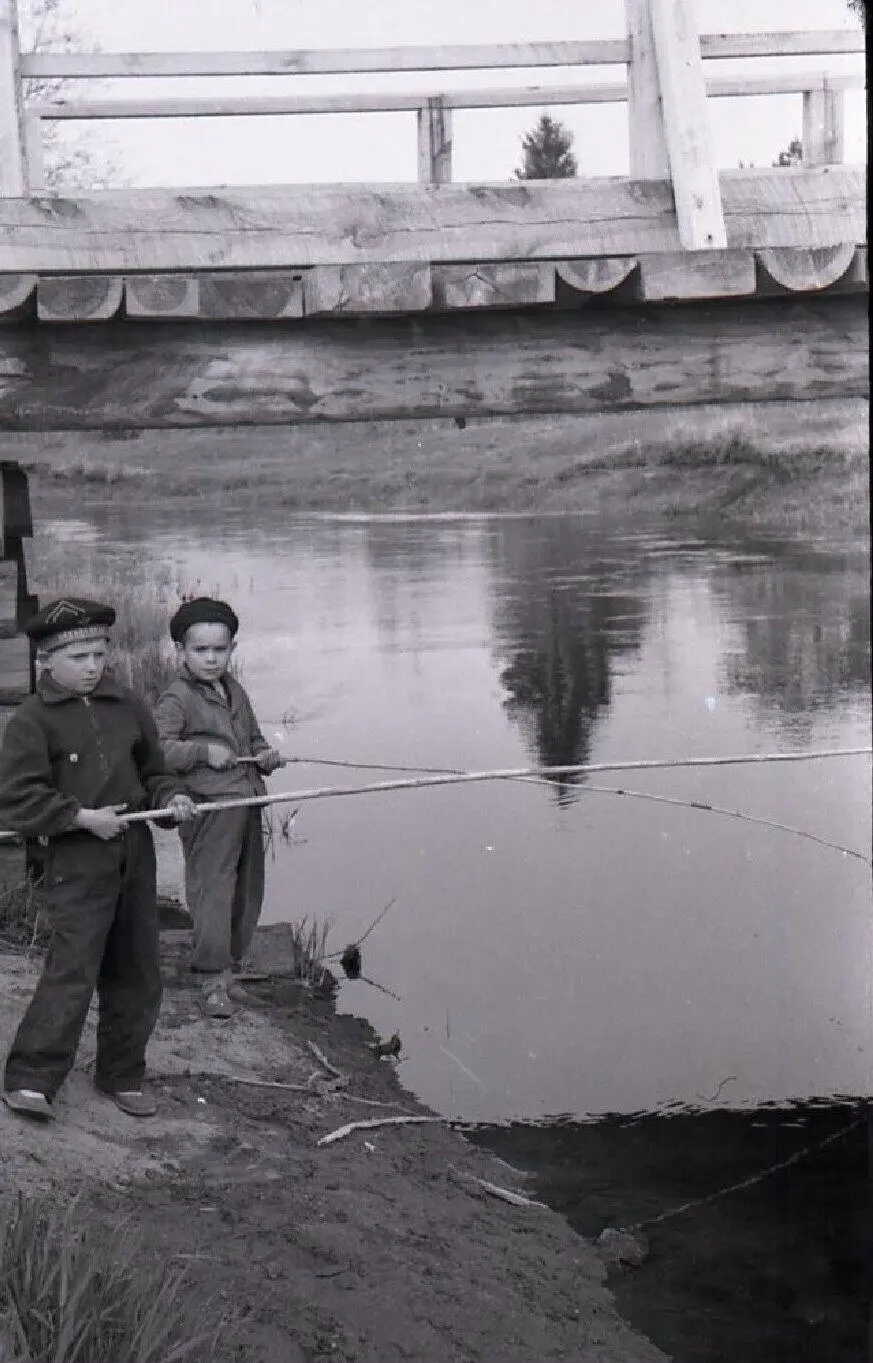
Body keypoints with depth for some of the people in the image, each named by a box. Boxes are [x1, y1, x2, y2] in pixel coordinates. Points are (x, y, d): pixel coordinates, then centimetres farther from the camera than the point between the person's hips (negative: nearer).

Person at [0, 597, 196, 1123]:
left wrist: (171, 797, -4)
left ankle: (122, 1075, 24)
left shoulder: (128, 706, 7)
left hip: (135, 855, 6)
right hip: (77, 862, -5)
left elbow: (153, 771, 17)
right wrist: (83, 817, -15)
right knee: (73, 971, -14)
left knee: (137, 974, 10)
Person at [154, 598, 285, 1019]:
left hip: (247, 803, 8)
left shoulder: (236, 692, 17)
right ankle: (213, 981, -4)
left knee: (248, 890, 14)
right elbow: (155, 749, -20)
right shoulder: (177, 699, -8)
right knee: (212, 890, -8)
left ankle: (231, 964, 29)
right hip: (209, 807, -8)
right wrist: (203, 751, -23)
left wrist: (265, 756, 9)